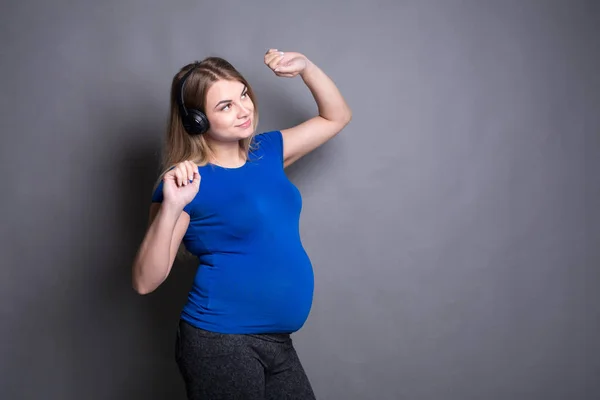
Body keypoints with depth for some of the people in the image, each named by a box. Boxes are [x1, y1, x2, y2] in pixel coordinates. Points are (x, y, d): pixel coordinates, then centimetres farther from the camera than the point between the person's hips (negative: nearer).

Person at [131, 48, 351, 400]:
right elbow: (146, 282, -16)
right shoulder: (188, 182, -11)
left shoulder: (267, 151, 7)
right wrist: (170, 207, -28)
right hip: (220, 343, -6)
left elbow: (337, 117, 18)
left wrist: (305, 67, 4)